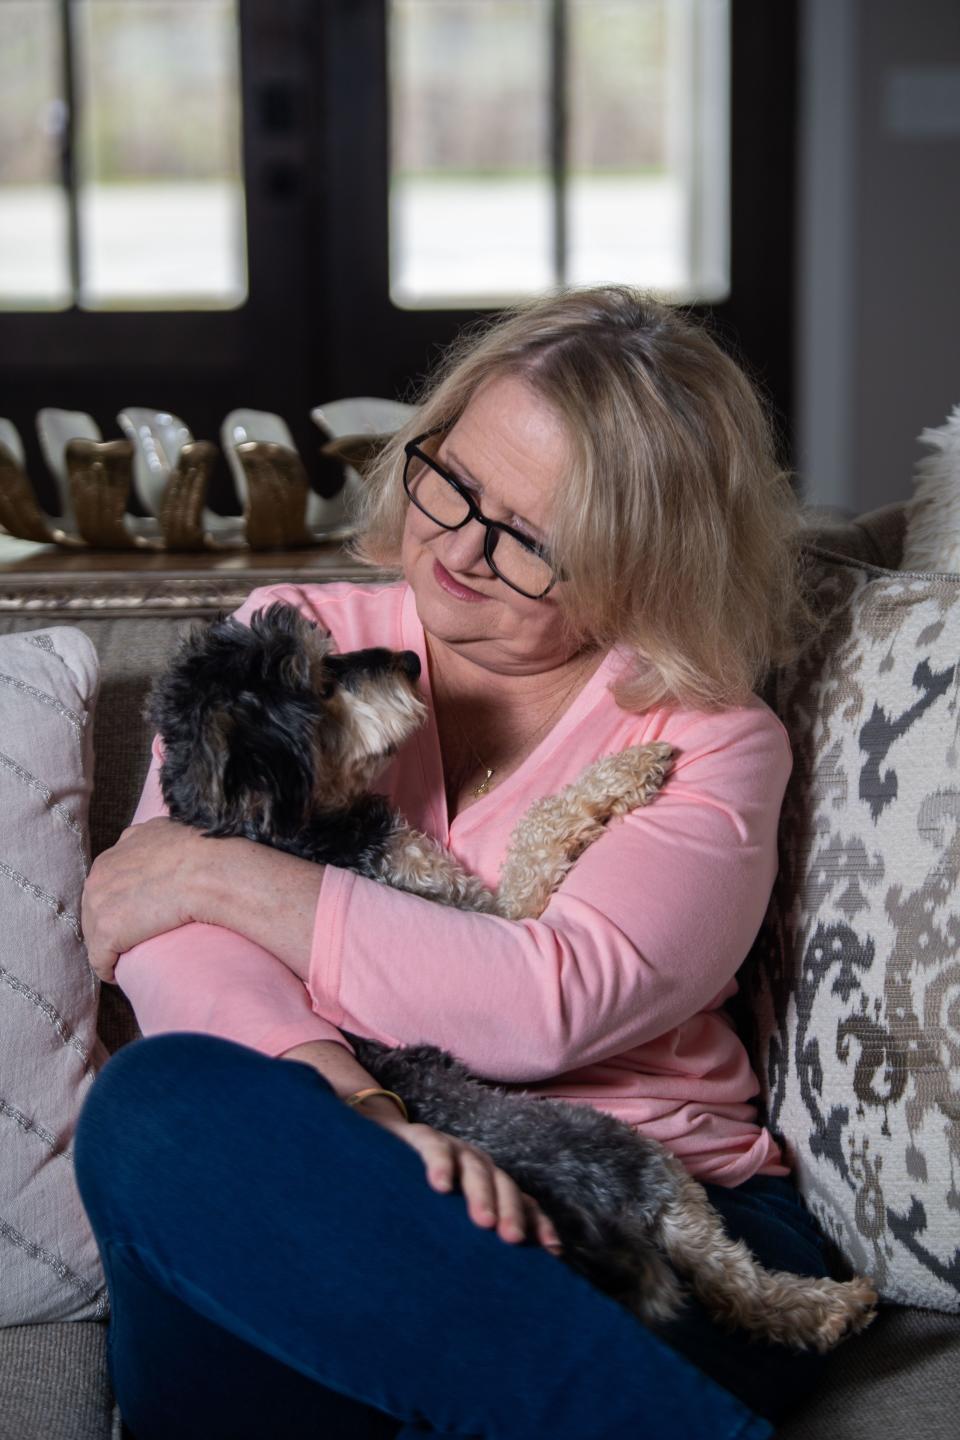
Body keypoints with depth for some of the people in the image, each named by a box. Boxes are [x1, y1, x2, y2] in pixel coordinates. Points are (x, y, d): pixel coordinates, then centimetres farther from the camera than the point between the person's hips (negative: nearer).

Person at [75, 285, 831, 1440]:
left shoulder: (713, 740, 7)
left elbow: (553, 1005, -12)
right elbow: (172, 931, -1)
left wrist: (228, 874, -8)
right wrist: (348, 1101, -22)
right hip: (321, 1205, 4)